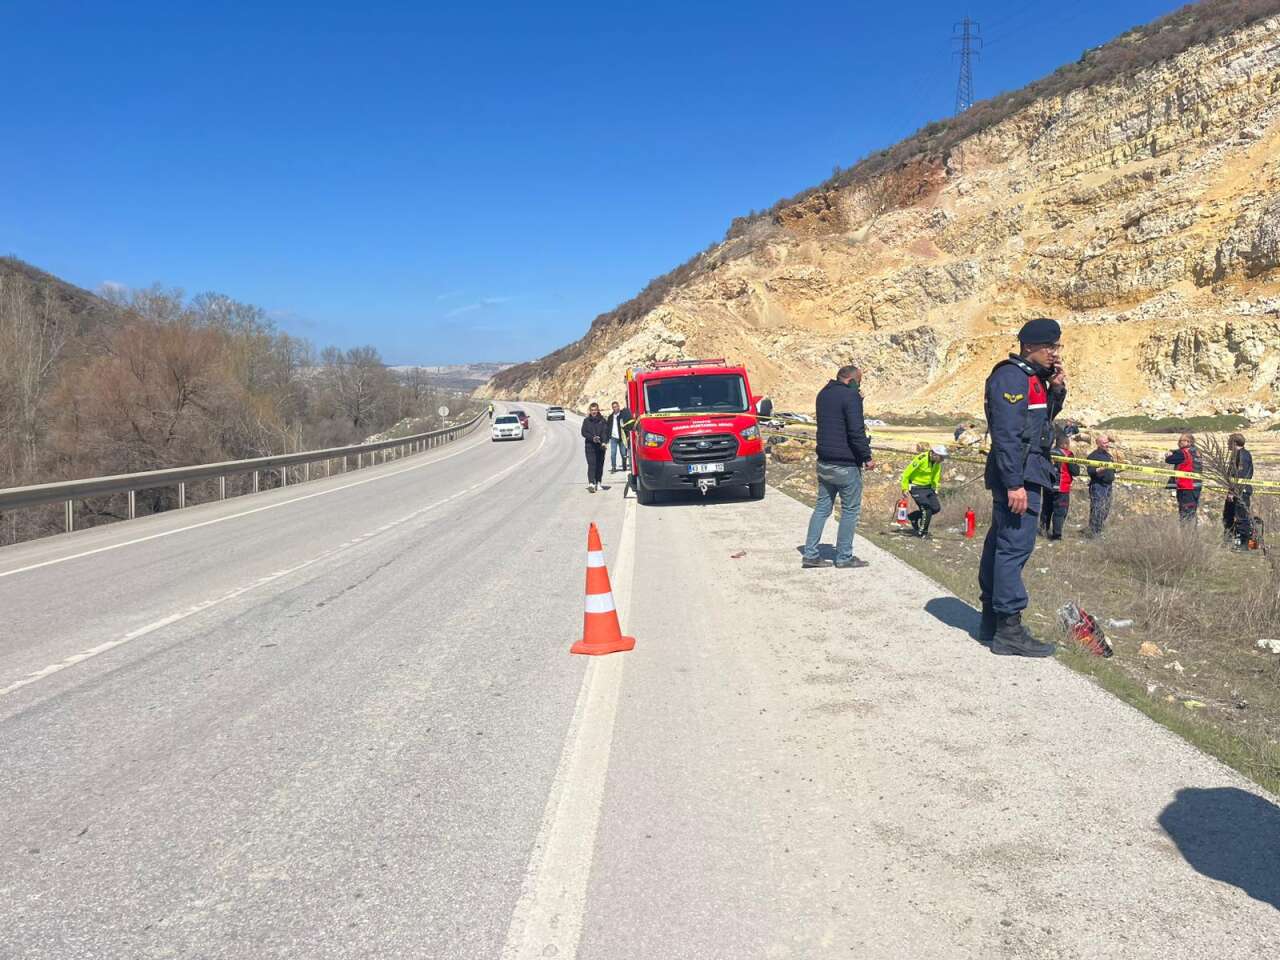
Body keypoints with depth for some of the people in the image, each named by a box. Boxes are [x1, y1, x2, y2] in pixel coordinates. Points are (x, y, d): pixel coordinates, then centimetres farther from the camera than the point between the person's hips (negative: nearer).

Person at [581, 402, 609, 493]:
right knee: (591, 464, -13)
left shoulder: (603, 421, 7)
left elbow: (605, 432, -2)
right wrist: (592, 438, -14)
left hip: (600, 446, 2)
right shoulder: (586, 421, 7)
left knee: (600, 465, 7)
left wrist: (604, 442, -19)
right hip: (590, 445, -2)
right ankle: (591, 483, -23)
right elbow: (583, 432, 2)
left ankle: (598, 483, 19)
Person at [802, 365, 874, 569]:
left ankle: (810, 554, 9)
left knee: (822, 507, 11)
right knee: (850, 510, 4)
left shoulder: (823, 394, 13)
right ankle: (844, 557, 8)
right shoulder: (851, 395, -14)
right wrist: (867, 457, -12)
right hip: (846, 464, -8)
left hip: (824, 462, 8)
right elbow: (856, 431, -20)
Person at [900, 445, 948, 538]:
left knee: (936, 508, 0)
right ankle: (921, 533, 0)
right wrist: (905, 488, -15)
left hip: (928, 487, 8)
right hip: (916, 487, -8)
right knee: (927, 509, -15)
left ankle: (913, 517, 18)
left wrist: (935, 488, 12)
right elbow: (907, 472, -19)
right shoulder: (921, 459, -25)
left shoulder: (937, 463, -2)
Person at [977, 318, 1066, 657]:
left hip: (1021, 474, 11)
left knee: (1000, 543, 14)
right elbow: (1007, 433, -21)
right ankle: (1009, 630, -9)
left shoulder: (1033, 377, 18)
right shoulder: (1011, 376, -14)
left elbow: (1043, 419, 26)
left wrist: (1056, 390, 9)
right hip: (1018, 475, -11)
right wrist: (1015, 483, -26)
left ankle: (992, 621, 23)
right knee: (1015, 546, -11)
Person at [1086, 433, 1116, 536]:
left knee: (1106, 510, 12)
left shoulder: (1109, 455, 17)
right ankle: (1094, 533, -4)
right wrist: (1103, 468, -29)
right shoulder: (1093, 456, -9)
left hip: (1108, 485, 9)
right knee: (1097, 510, -9)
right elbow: (1091, 472, -20)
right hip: (1097, 486, -8)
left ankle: (1099, 530, 22)